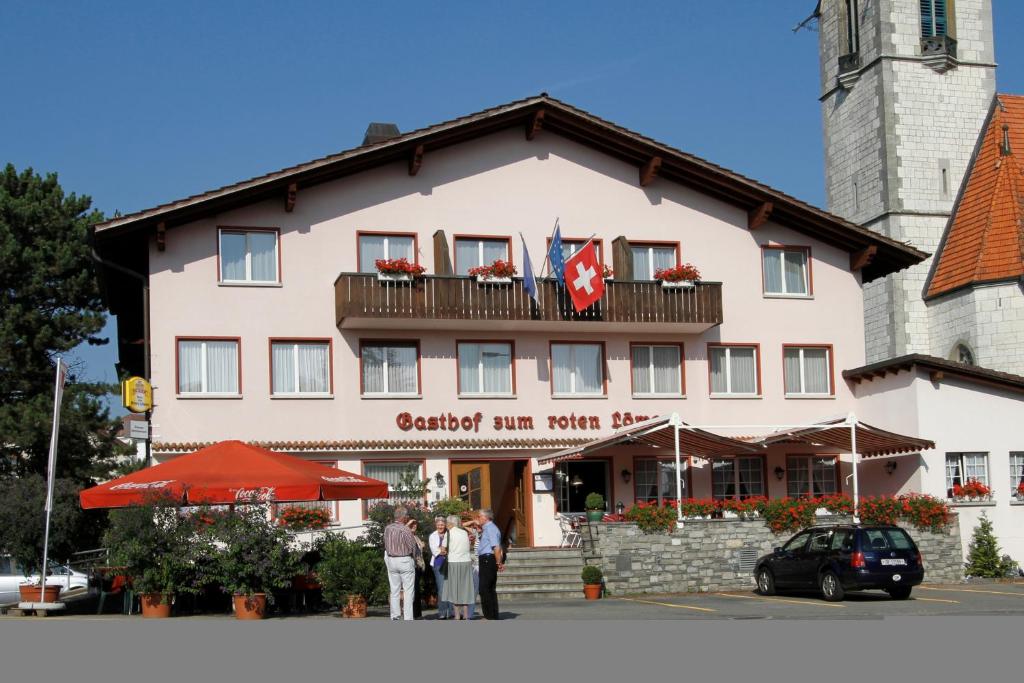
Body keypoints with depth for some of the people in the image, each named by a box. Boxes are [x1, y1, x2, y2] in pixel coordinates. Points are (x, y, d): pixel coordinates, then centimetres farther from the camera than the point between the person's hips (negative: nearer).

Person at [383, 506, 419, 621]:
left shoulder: (387, 528, 0)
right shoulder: (406, 530, -17)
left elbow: (386, 545, 5)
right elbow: (413, 547, -11)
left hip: (391, 559, 5)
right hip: (405, 560, -5)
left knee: (394, 590, 13)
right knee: (408, 590, 1)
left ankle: (395, 616, 14)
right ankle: (408, 618, -2)